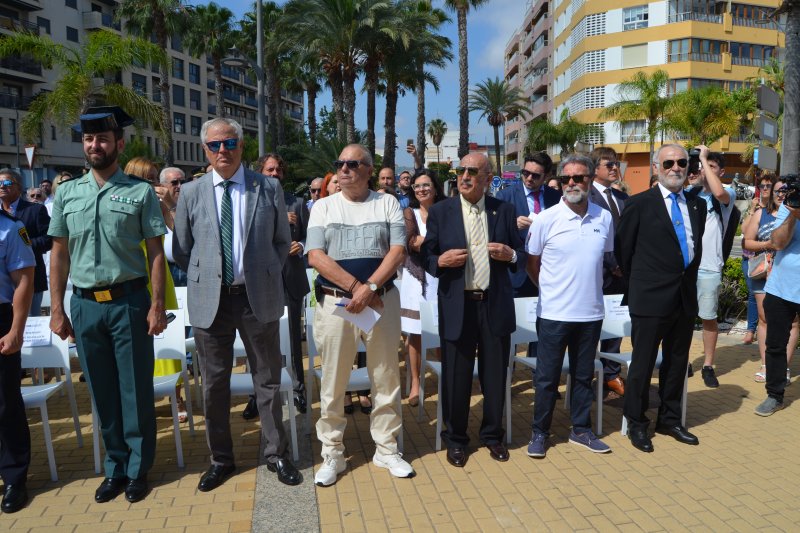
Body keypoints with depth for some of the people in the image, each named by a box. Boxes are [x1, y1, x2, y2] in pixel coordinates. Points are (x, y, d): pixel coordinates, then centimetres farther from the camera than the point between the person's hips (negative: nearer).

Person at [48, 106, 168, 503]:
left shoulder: (140, 192, -3)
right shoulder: (66, 193, 8)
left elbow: (155, 252, -4)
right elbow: (59, 253, 9)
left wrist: (157, 305, -10)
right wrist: (57, 309, 6)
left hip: (128, 301, -3)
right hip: (84, 304, 4)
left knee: (135, 389, 6)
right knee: (101, 391, 12)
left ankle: (138, 468, 23)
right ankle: (115, 467, 28)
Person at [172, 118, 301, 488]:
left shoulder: (269, 188, 2)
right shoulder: (191, 193, 4)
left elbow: (282, 241, 10)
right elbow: (180, 250, 11)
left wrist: (266, 276, 5)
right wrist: (204, 278, 6)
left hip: (259, 298, -1)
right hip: (210, 300, 1)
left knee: (268, 380, 10)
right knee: (214, 384, 11)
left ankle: (276, 454, 26)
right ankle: (220, 459, 29)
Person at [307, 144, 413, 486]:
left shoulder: (387, 203, 6)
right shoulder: (323, 207, 6)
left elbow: (398, 251, -4)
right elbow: (316, 256, -6)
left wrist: (370, 288, -17)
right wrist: (356, 287, -15)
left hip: (382, 300, 1)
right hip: (334, 301, 0)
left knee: (386, 378, 9)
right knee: (333, 382, 7)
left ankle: (386, 449, 26)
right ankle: (332, 454, 22)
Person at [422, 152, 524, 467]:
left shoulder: (504, 210, 6)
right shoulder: (439, 212, 2)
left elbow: (521, 255, 10)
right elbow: (426, 258, 3)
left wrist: (510, 254, -12)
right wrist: (441, 261, -19)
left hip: (496, 305, 2)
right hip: (457, 306, -1)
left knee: (495, 374, 12)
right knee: (456, 377, 7)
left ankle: (493, 434, 32)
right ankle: (455, 439, 26)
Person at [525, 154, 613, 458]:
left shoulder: (604, 218, 1)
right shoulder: (545, 220, -9)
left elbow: (605, 258, 15)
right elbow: (531, 264, 1)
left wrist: (590, 287, 10)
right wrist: (550, 290, 5)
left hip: (591, 313, 3)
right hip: (554, 313, -3)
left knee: (583, 375, 16)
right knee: (547, 377, 6)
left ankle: (581, 430, 31)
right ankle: (540, 432, 22)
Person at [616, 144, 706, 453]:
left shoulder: (697, 205, 10)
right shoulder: (639, 204, -7)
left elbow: (696, 246, 17)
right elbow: (623, 250, -2)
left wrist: (688, 279, 10)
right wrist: (639, 285, 4)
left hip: (685, 297, 6)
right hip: (651, 299, -6)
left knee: (677, 363, 16)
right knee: (643, 364, 5)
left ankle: (669, 420, 32)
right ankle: (636, 424, 20)